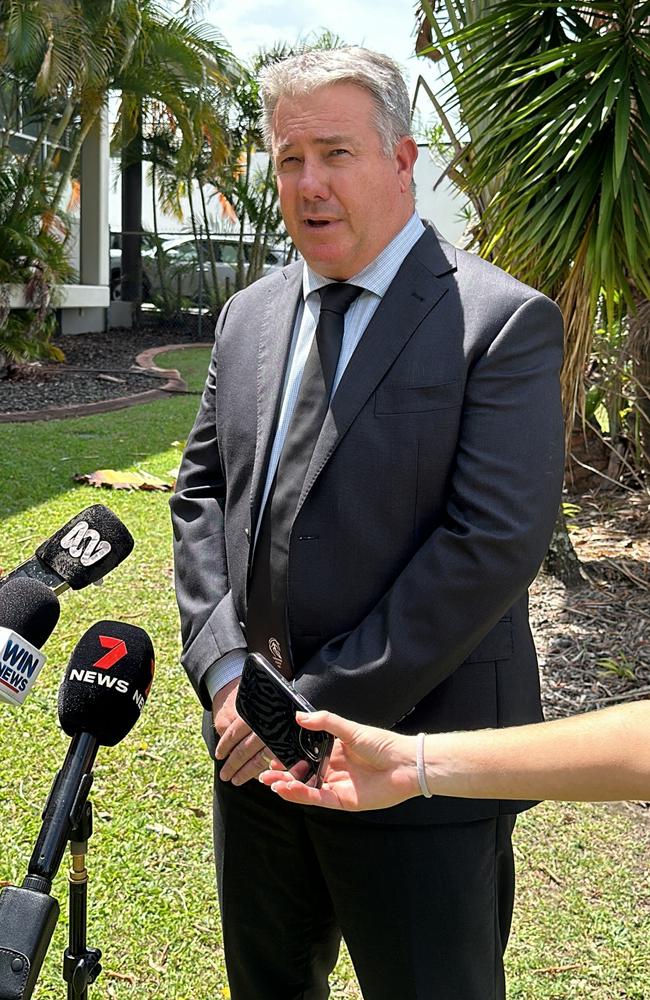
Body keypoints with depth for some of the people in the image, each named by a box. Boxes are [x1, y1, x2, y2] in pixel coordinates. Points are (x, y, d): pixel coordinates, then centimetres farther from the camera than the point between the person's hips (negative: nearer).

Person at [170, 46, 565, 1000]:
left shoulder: (502, 321, -12)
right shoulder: (248, 316, 8)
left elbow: (495, 540, -19)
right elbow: (201, 490, 9)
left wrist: (325, 703, -18)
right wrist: (223, 668, -5)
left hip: (418, 760, -5)